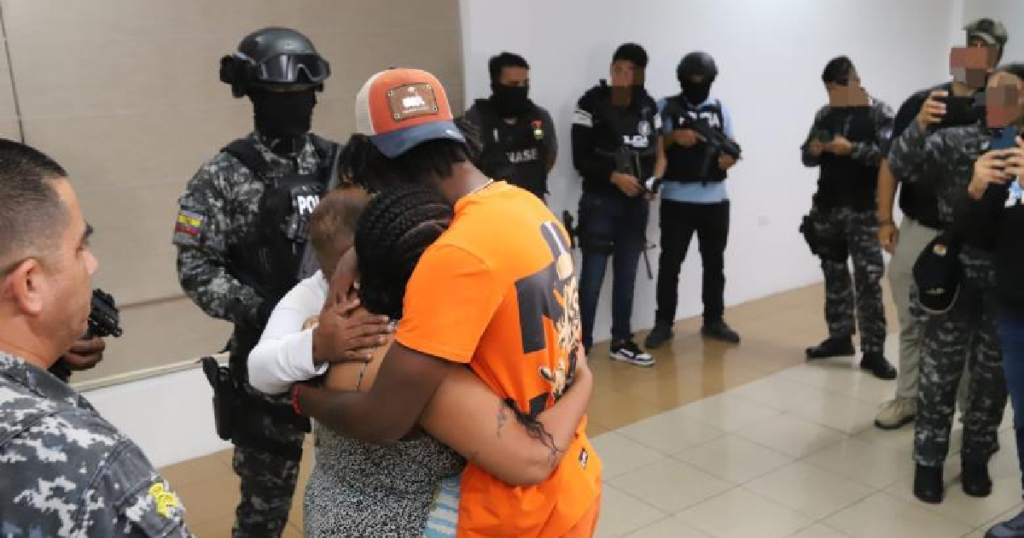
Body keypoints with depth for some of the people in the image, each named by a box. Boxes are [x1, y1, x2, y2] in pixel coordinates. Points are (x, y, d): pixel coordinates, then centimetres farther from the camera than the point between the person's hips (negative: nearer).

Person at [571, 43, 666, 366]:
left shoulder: (648, 107, 6)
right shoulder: (591, 105, -9)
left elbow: (657, 150, 14)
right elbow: (580, 160, -10)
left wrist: (656, 178, -6)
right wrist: (614, 177, -21)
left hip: (636, 203, 5)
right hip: (600, 202, -5)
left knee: (627, 276, 13)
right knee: (592, 276, -6)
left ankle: (621, 342, 25)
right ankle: (580, 347, 4)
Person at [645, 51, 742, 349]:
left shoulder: (720, 109, 11)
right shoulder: (666, 107, 1)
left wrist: (730, 157, -9)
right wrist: (674, 136, -19)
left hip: (715, 199, 4)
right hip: (677, 199, -3)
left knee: (714, 261, 10)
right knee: (670, 261, -1)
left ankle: (714, 320, 22)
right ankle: (663, 323, 9)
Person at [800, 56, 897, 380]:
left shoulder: (879, 112, -3)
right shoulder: (825, 114, 10)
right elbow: (807, 158, 13)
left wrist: (852, 149, -22)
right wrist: (814, 151, -9)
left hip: (863, 211, -5)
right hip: (826, 208, 5)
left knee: (868, 280, -5)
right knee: (834, 275, 12)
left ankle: (873, 351, -1)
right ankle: (840, 336, 23)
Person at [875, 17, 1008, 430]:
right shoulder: (921, 102, 1)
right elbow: (892, 162, 3)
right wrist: (885, 219, -1)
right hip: (917, 230, 1)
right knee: (912, 324, 12)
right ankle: (908, 398, 27)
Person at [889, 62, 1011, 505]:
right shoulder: (954, 141, -4)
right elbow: (901, 166, -13)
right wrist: (919, 126, -31)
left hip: (1007, 283, 1)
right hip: (956, 274, -1)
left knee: (993, 374, 13)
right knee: (940, 369, 6)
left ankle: (976, 457, 31)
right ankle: (929, 460, 19)